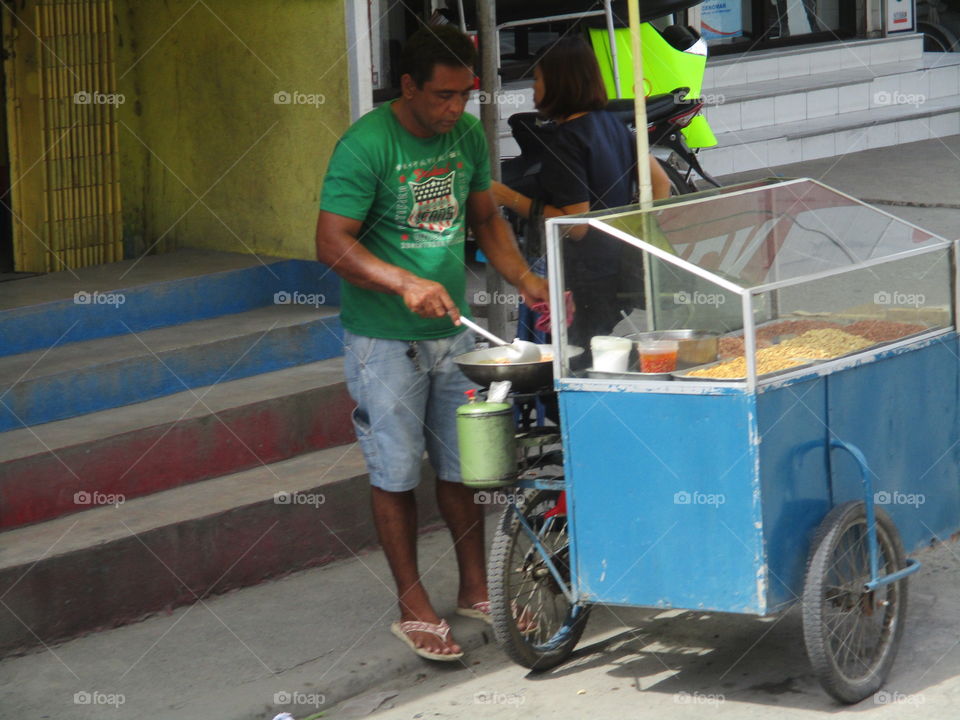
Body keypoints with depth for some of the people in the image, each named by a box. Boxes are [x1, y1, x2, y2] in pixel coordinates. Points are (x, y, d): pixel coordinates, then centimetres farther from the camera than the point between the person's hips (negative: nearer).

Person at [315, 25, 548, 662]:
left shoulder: (467, 134, 3)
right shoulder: (366, 145, -17)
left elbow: (485, 217, 16)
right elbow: (332, 243, -21)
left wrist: (524, 278, 0)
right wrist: (405, 284, -34)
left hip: (452, 331, 6)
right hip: (384, 340, -6)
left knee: (464, 464, 13)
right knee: (397, 474, 2)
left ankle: (475, 589, 27)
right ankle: (413, 609, 13)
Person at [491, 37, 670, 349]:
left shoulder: (567, 139, -15)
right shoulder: (611, 124, 10)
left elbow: (576, 225, -20)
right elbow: (660, 182, 14)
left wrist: (511, 199, -16)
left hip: (587, 284, -9)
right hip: (619, 273, 9)